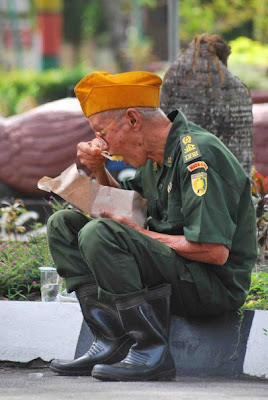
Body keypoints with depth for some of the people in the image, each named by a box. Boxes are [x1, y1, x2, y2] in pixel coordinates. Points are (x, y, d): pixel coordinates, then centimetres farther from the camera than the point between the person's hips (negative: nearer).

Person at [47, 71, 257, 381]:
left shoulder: (197, 154, -20)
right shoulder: (156, 155, 8)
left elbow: (216, 251, -26)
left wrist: (141, 233, -16)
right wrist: (98, 169, 6)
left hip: (216, 284, -10)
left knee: (98, 234, -28)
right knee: (63, 225, 7)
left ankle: (151, 353, -22)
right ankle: (110, 343, -6)